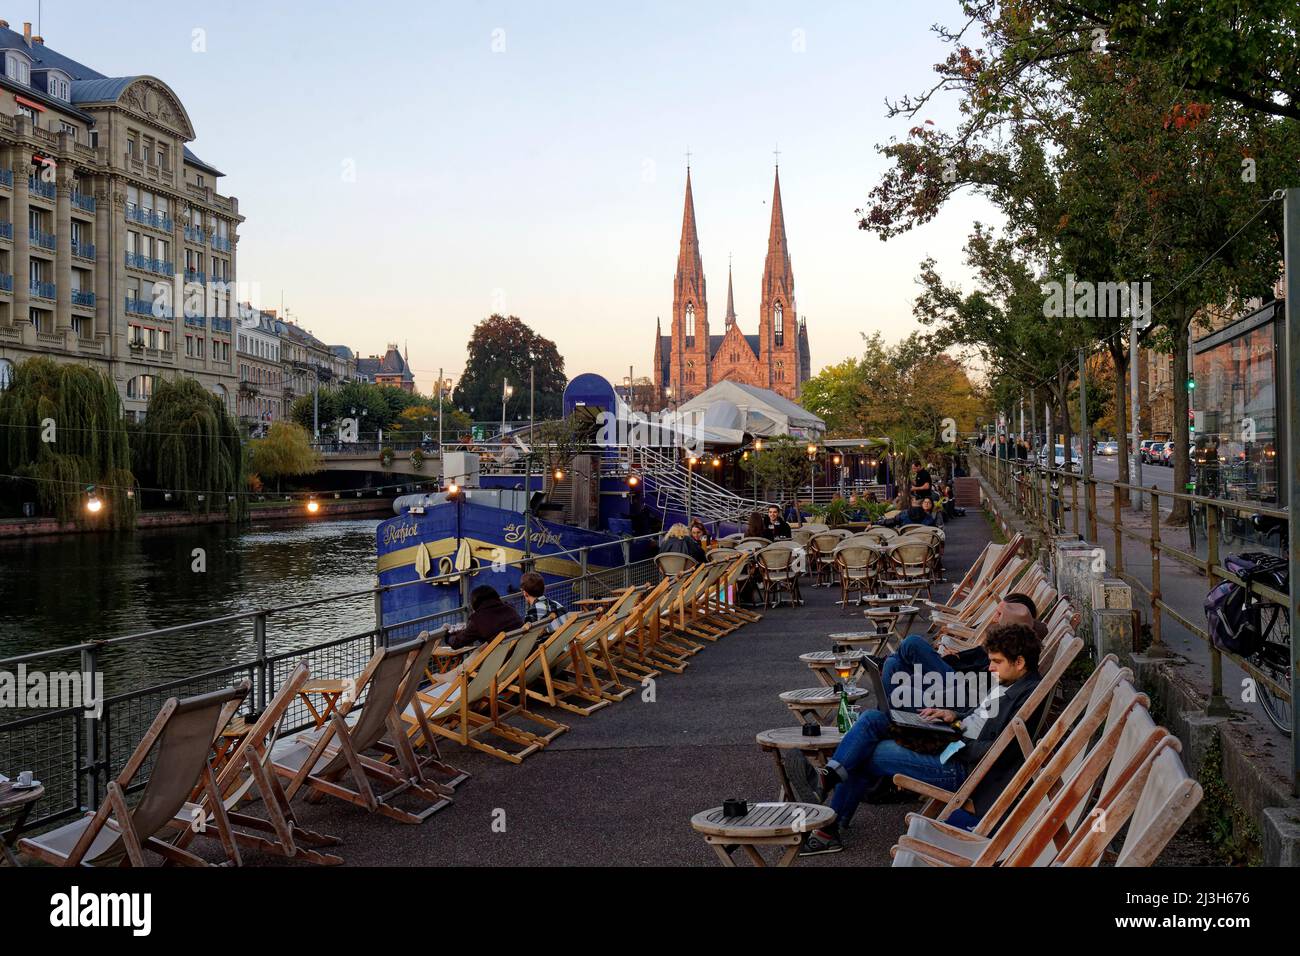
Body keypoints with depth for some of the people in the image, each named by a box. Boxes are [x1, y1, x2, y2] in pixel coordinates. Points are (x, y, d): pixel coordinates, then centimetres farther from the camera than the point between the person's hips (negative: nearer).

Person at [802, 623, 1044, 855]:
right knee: (871, 719, -4)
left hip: (961, 767, -10)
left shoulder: (1030, 695, -15)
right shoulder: (1005, 684, 15)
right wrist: (954, 714, 10)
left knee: (869, 756, -13)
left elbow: (1002, 752, -21)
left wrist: (959, 746, -15)